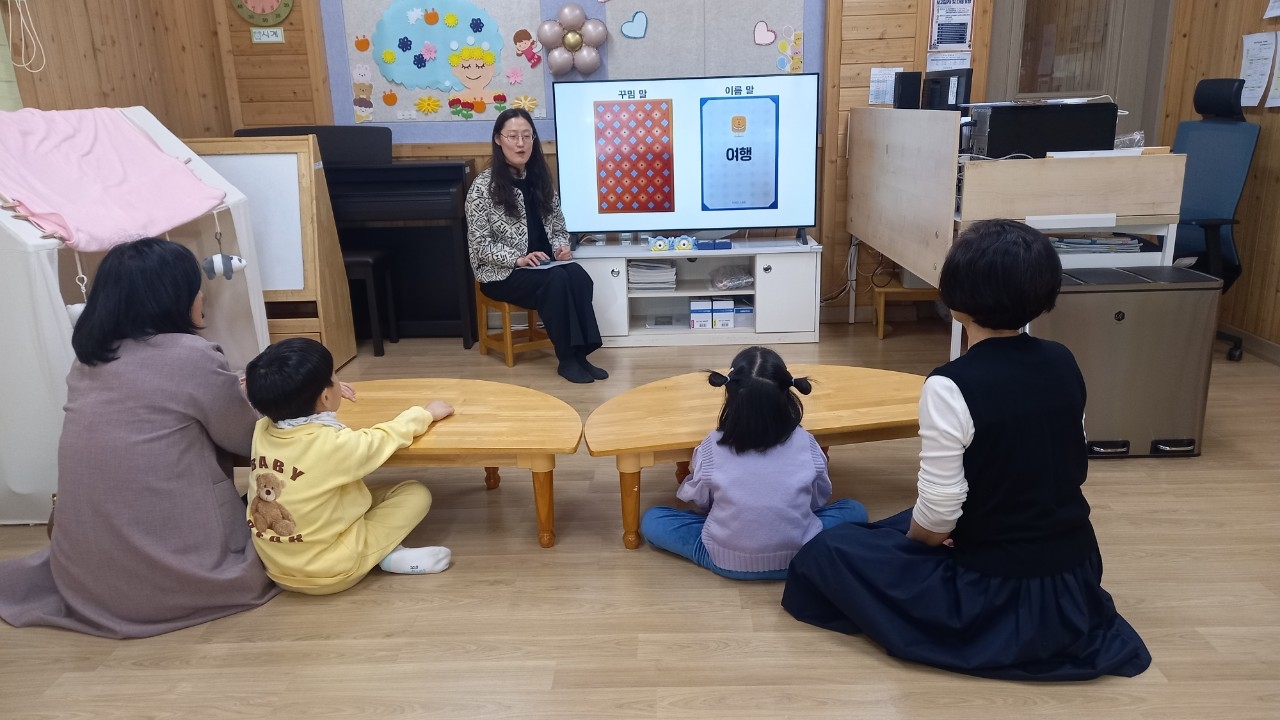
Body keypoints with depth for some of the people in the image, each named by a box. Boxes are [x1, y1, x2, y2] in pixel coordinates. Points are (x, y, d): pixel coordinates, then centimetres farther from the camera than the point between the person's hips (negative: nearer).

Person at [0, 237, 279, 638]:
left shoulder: (87, 360, 6)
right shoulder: (192, 357, -15)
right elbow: (248, 442, 0)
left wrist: (230, 392, 24)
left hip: (87, 571, 6)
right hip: (180, 572, -6)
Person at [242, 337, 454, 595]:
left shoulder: (261, 431, -8)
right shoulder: (334, 445, -23)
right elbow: (390, 435, -5)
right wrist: (426, 413, 11)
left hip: (276, 568, 7)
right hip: (329, 572, -6)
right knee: (416, 493, 0)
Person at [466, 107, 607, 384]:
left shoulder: (541, 179, 10)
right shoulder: (483, 186, -8)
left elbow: (559, 228, 15)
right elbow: (480, 245, -11)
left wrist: (561, 246, -7)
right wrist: (518, 259, -22)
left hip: (544, 264, 5)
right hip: (501, 272, -5)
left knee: (578, 277, -27)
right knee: (556, 280, -31)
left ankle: (581, 353, -25)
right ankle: (567, 359, -22)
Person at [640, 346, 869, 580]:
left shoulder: (713, 447, -16)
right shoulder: (806, 444, -14)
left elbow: (699, 500, 2)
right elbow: (820, 499, 3)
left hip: (726, 562, -1)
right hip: (797, 557, 2)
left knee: (651, 520, 13)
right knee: (855, 510, 22)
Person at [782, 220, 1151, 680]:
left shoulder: (950, 386, -25)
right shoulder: (1064, 364, -4)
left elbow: (939, 513, -24)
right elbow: (1075, 470, 8)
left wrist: (905, 540, 0)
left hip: (999, 591, -7)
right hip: (1076, 578, 7)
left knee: (825, 554, 3)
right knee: (906, 524, 29)